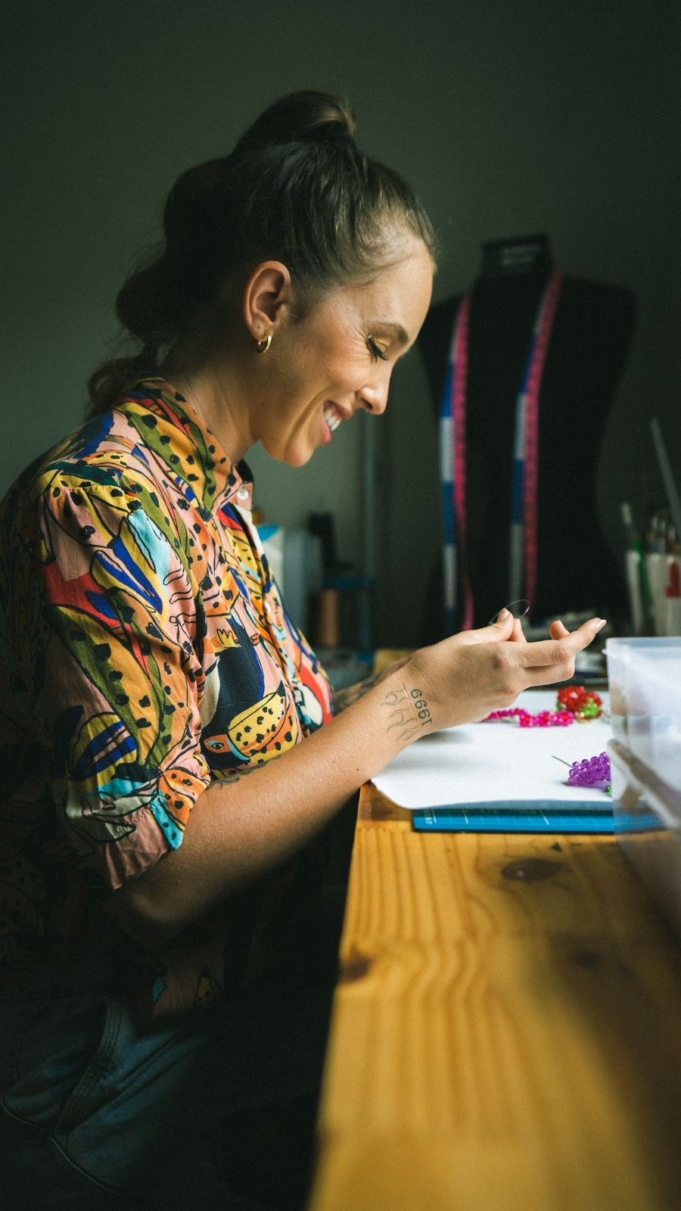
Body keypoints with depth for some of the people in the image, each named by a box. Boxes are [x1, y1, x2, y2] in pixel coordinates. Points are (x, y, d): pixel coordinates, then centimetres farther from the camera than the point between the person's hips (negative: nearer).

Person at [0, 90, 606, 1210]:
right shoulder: (91, 509, -22)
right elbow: (157, 874, -24)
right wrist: (406, 703, -20)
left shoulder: (215, 488, 6)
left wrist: (437, 686, 1)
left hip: (256, 983, 8)